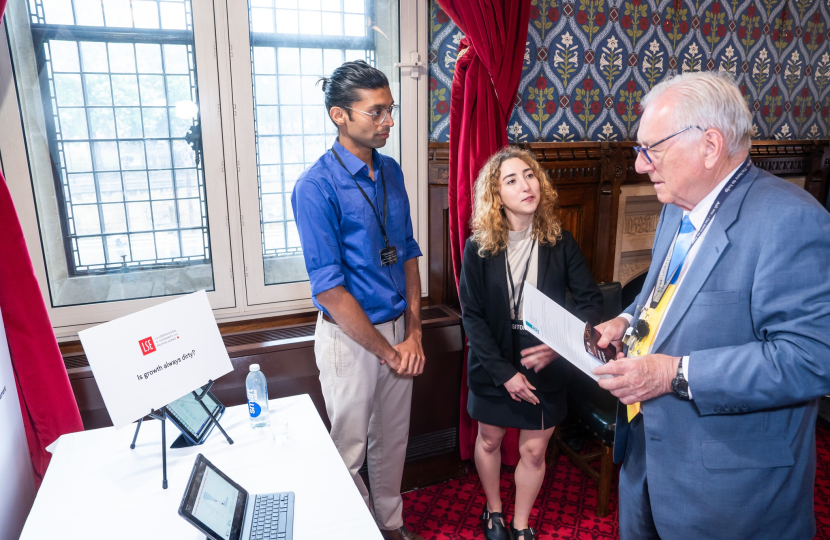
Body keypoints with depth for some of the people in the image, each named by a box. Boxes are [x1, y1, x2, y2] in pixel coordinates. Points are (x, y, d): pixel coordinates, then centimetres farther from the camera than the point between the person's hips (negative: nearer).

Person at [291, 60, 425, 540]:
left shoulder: (391, 172, 3)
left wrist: (413, 333, 0)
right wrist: (387, 351, -13)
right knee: (351, 448, 13)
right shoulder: (316, 187, -18)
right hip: (350, 336, -6)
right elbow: (330, 289, -19)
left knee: (393, 438, 22)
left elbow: (408, 253, 7)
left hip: (399, 330, 6)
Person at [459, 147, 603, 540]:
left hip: (545, 367, 1)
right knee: (489, 439, 18)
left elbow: (591, 299, -8)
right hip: (493, 366, 0)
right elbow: (471, 315, -11)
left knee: (534, 450, 11)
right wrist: (503, 372, -16)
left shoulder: (560, 243, -8)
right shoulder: (479, 247, -11)